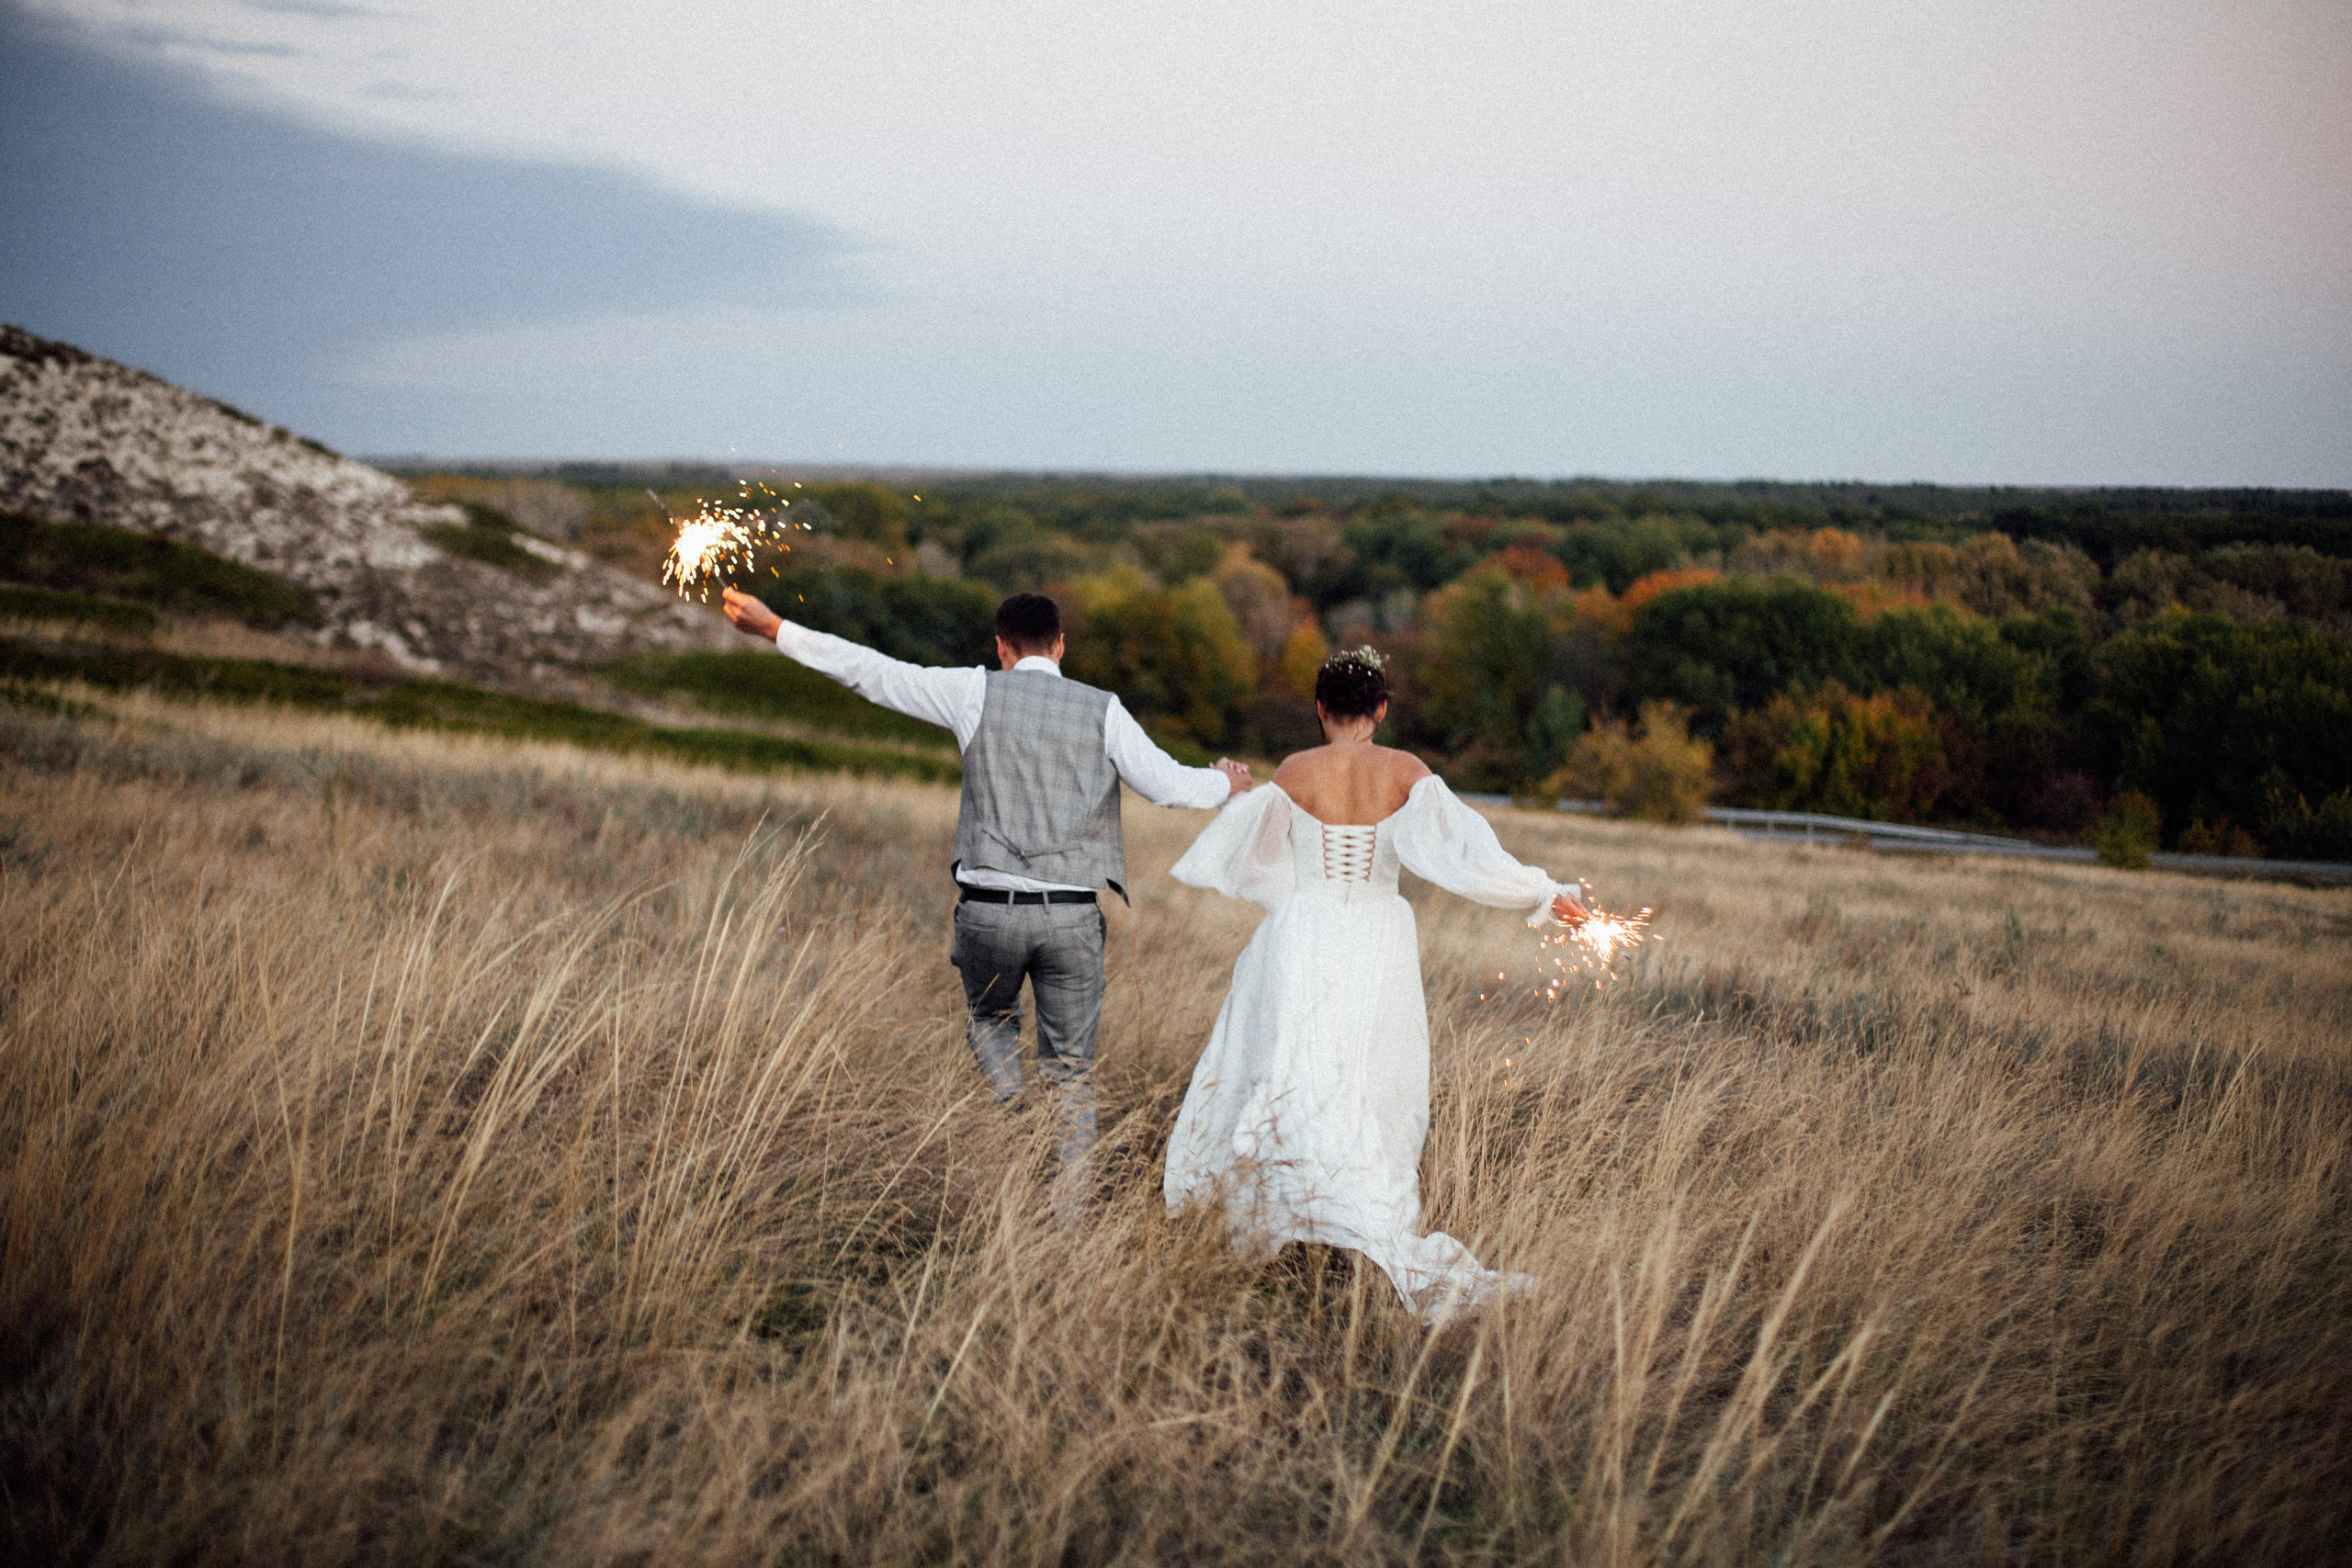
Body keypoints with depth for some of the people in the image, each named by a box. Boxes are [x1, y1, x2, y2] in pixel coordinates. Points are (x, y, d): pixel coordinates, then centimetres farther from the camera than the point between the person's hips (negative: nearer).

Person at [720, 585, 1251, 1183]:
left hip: (990, 909, 0)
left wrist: (776, 629, 9)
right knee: (1071, 1072, 10)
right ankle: (1066, 1209, 7)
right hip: (1071, 914, 0)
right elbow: (1167, 785, -6)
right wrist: (1226, 784, 16)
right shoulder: (1102, 710, 2)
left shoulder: (978, 692, 0)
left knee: (992, 1019, 29)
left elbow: (874, 672, 2)